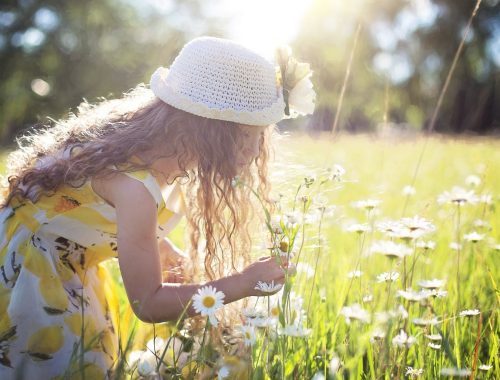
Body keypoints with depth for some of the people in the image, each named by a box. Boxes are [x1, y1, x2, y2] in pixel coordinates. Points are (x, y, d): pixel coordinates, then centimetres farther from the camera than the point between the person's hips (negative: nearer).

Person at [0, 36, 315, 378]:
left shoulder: (161, 138, -13)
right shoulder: (133, 182, -36)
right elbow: (147, 303, -27)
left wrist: (181, 264, -12)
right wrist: (245, 282, -28)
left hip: (69, 261, 8)